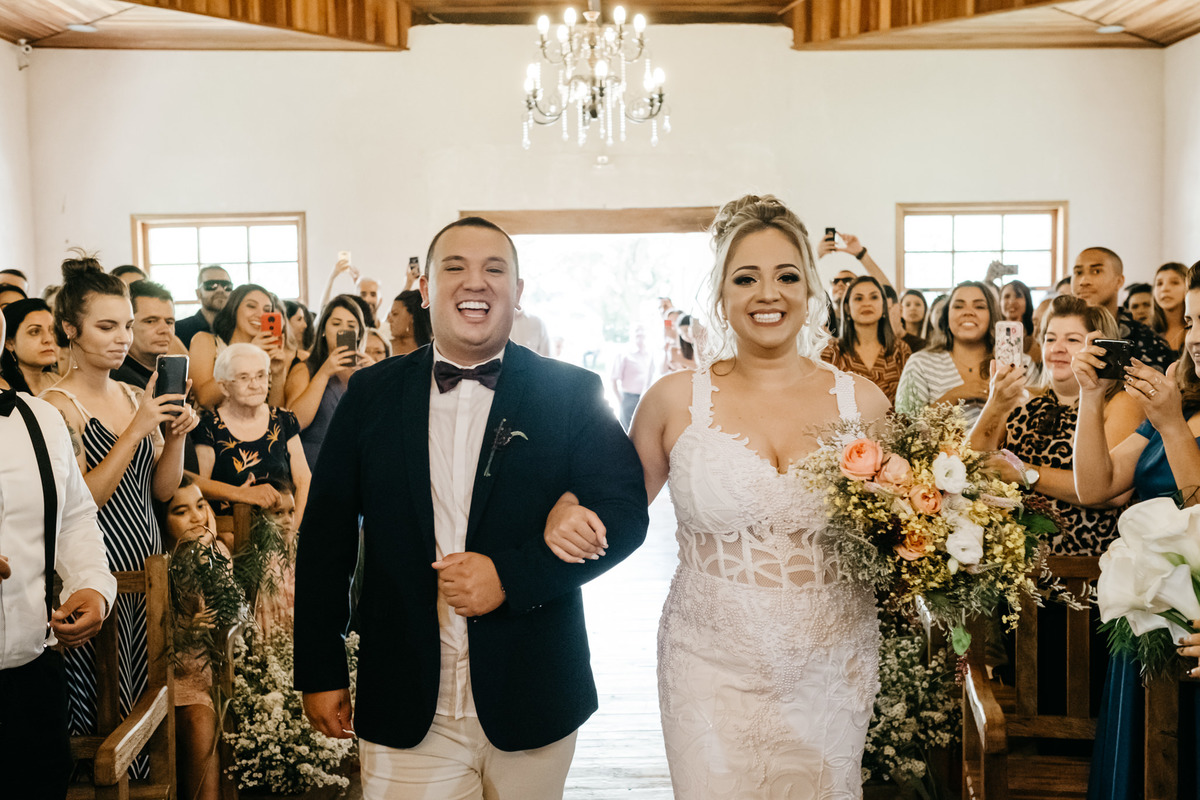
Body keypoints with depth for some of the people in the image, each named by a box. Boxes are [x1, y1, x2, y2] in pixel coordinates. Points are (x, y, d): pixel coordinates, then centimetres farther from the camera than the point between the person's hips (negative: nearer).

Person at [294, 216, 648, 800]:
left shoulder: (571, 393, -1)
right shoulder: (372, 393, 3)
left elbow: (625, 511, -7)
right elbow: (325, 534, 4)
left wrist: (512, 576, -18)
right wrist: (321, 671, 2)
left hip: (533, 702, 0)